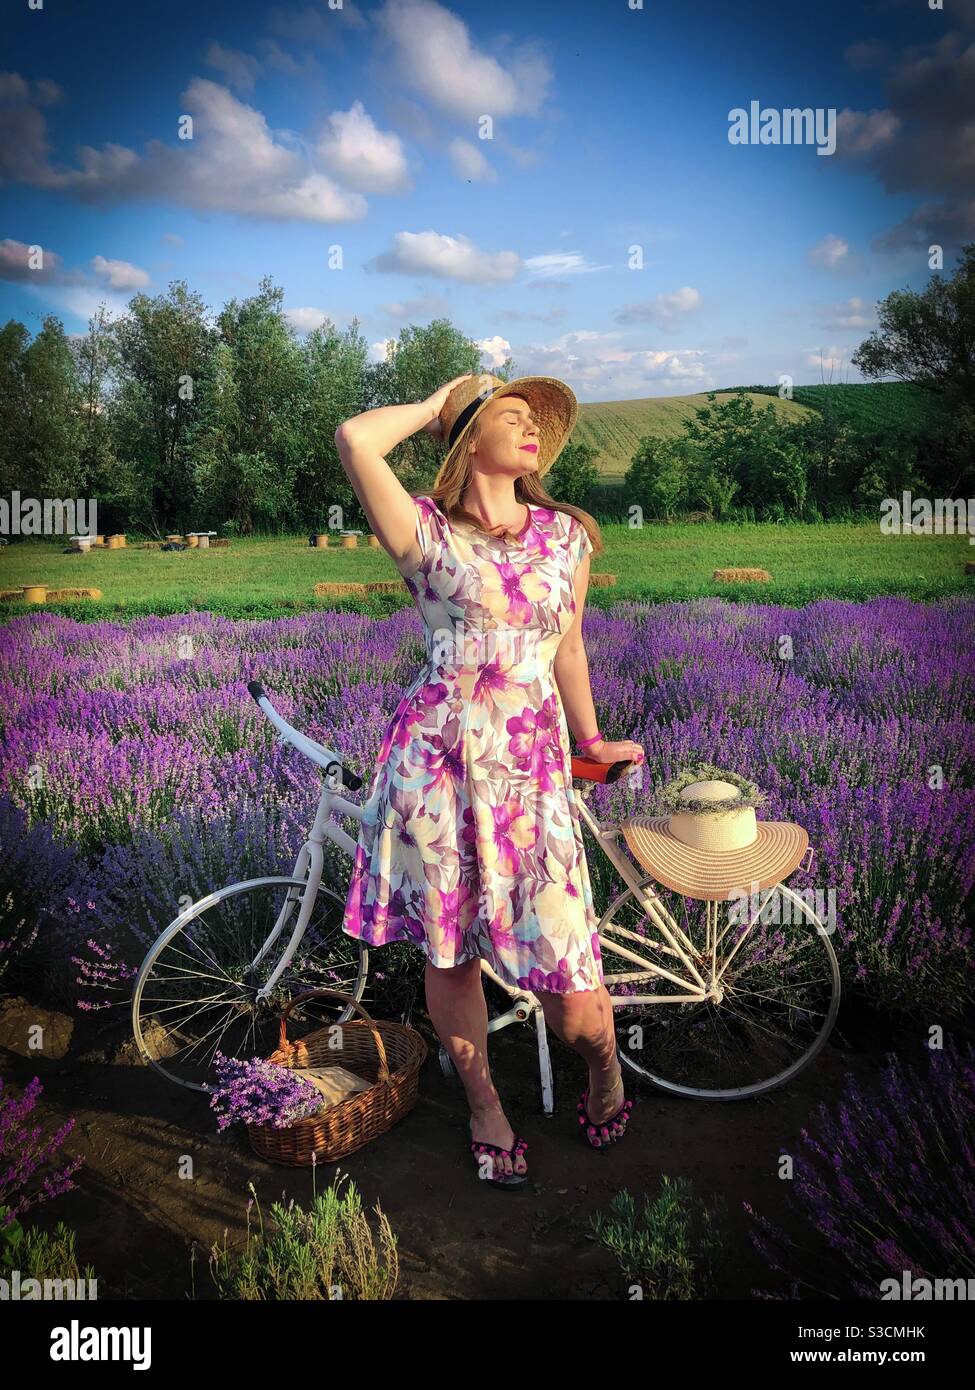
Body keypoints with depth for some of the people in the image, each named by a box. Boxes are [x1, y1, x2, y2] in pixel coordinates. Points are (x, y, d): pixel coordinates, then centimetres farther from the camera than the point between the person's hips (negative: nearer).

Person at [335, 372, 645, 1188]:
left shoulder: (565, 533, 11)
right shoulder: (429, 532, 0)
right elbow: (355, 438, -15)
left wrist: (590, 738, 30)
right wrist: (436, 403, 2)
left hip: (532, 764, 2)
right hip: (439, 756, -1)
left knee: (568, 985, 0)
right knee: (449, 953, 10)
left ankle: (604, 1065, 36)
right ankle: (485, 1111, 36)